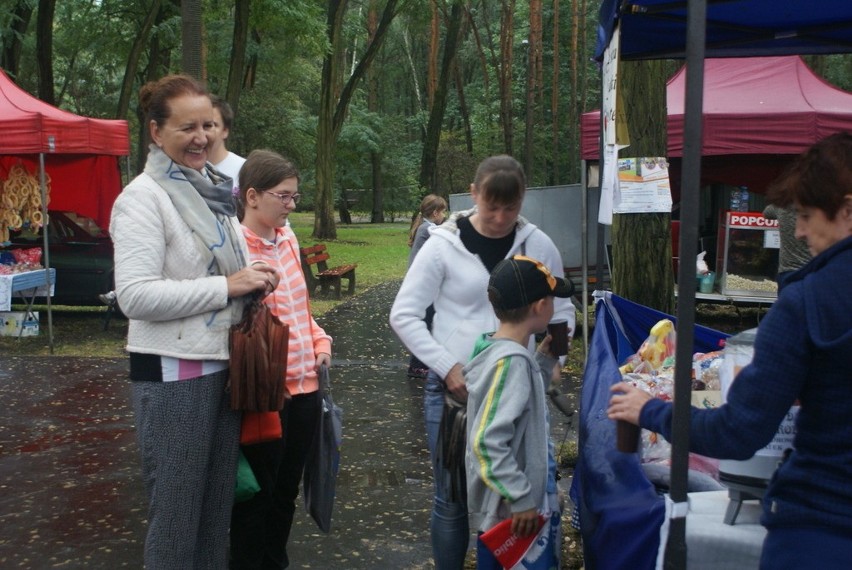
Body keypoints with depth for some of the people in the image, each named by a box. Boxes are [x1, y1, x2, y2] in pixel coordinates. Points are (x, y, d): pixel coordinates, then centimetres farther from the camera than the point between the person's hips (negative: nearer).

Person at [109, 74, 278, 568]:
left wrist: (252, 282, 7)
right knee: (177, 513, 5)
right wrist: (227, 286, -20)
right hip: (173, 376, -7)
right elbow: (135, 295, -22)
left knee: (218, 503, 16)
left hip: (223, 367, 8)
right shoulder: (143, 197, -12)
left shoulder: (211, 190, 11)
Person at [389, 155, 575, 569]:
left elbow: (561, 309, 13)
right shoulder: (442, 245, -6)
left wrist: (552, 358, -4)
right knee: (453, 498, 7)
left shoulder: (538, 245, 0)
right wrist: (447, 367, -14)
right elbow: (404, 315, -5)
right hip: (453, 389, -2)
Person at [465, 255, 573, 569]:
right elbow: (488, 441, -29)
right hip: (510, 510, -9)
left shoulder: (499, 349, 3)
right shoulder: (512, 362, -25)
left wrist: (545, 359, 9)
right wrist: (521, 499, -23)